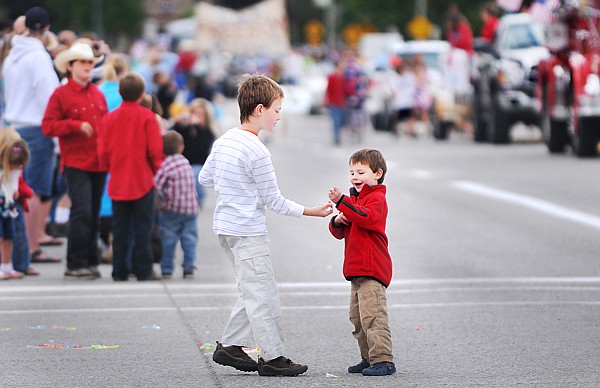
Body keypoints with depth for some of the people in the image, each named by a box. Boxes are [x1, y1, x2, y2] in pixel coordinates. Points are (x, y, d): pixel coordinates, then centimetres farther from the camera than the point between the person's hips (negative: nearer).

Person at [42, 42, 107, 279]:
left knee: (93, 214, 9)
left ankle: (90, 262, 16)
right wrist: (77, 125, -18)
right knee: (82, 213, -14)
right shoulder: (61, 95, -2)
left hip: (99, 164, 6)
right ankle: (75, 265, -8)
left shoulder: (98, 95, 17)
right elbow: (48, 126, -9)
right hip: (76, 164, -6)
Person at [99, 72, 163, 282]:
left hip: (118, 183, 3)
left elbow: (103, 152, 3)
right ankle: (143, 270, 1)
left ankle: (120, 271, 9)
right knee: (142, 228, 2)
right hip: (143, 181, -3)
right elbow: (155, 150, -9)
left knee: (120, 229, 9)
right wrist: (156, 170, 9)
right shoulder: (147, 117, -7)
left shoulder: (110, 117, 2)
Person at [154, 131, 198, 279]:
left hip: (172, 209, -5)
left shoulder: (167, 164, -12)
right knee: (189, 238, 8)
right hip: (191, 207, 5)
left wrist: (159, 203, -9)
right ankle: (189, 267, 1)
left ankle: (167, 270, 8)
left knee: (168, 239, 4)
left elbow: (156, 185, -20)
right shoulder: (185, 162, 8)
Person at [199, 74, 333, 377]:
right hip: (248, 232, -10)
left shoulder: (223, 141, 6)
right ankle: (273, 358, 0)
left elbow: (205, 177, 18)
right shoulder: (257, 151, -20)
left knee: (253, 292, 18)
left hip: (225, 226, 10)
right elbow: (274, 201, -14)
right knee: (263, 295, -3)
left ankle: (230, 346, 20)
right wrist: (309, 211, -6)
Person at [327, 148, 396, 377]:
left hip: (372, 270, -10)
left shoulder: (377, 199, -8)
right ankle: (369, 359, 21)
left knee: (372, 315, -14)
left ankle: (383, 360, -14)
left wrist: (341, 202, -38)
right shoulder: (354, 199, 21)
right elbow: (339, 233, 22)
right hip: (356, 270, 10)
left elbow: (366, 218, -30)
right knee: (357, 317, 13)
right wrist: (338, 222, -2)